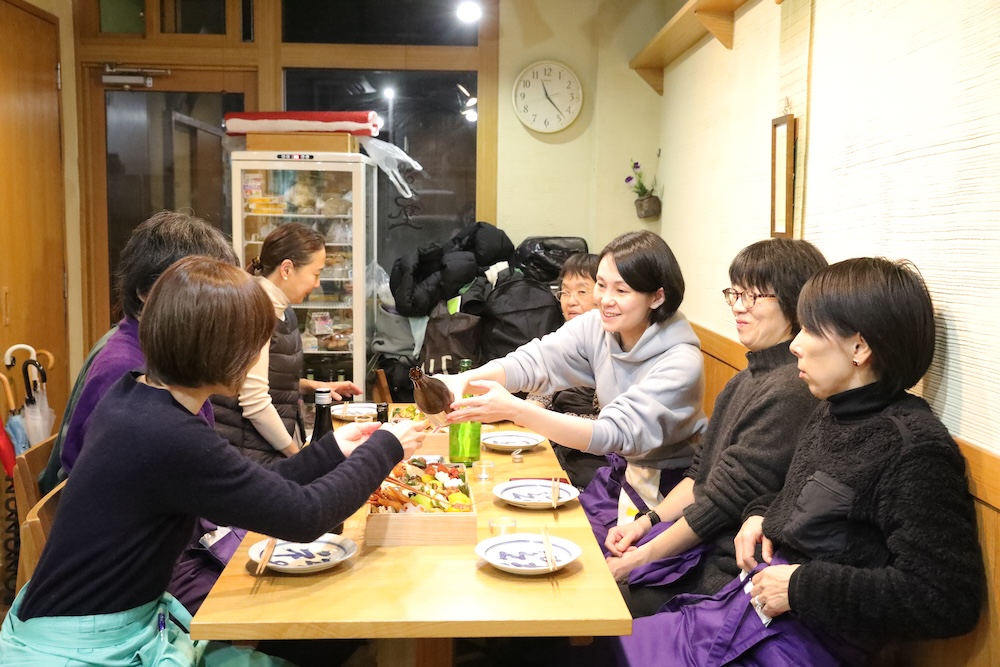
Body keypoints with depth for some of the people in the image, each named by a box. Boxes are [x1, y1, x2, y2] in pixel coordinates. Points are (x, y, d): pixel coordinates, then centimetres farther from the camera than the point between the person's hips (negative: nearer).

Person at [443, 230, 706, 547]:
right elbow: (533, 360, -18)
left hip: (665, 493, -5)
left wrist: (514, 410, -46)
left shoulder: (680, 363, -27)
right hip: (621, 472, 6)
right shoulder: (597, 326, -8)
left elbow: (618, 433, -35)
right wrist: (463, 379, -39)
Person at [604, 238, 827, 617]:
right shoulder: (749, 379, 11)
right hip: (702, 539, 9)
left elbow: (725, 500, -19)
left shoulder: (789, 392, -20)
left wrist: (639, 559, -12)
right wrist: (646, 522, 3)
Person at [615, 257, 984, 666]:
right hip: (750, 602, 8)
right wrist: (760, 515, 4)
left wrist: (802, 586, -22)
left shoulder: (915, 448, -20)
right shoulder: (831, 412, 7)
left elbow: (948, 600, -24)